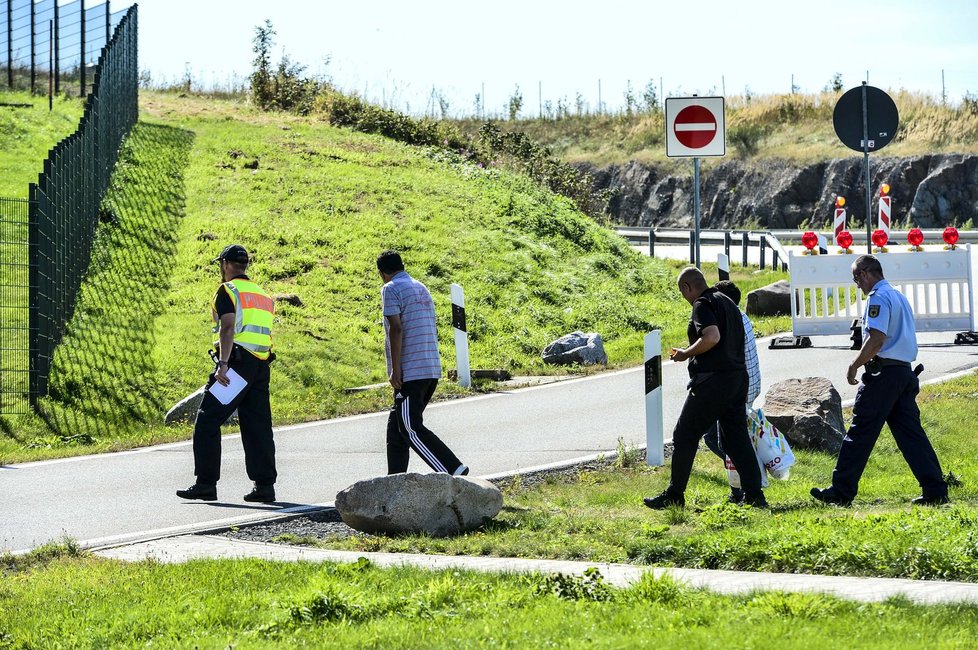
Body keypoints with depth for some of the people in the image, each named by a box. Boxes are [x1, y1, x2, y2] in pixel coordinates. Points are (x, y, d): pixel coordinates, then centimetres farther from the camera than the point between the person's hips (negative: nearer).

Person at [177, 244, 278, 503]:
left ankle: (205, 484, -6)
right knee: (258, 426, 8)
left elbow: (228, 328, -15)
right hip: (261, 365, 7)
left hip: (236, 362, -7)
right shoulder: (263, 295, 21)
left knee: (207, 423, -2)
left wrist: (223, 363, -21)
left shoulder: (228, 290, -3)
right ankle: (265, 485, 4)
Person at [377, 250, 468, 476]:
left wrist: (395, 369, -16)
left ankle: (454, 470, -17)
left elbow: (396, 328, -16)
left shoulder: (390, 289, -6)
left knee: (411, 429, -8)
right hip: (432, 369, 9)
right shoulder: (421, 288, 20)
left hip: (410, 372, -9)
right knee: (396, 424, 16)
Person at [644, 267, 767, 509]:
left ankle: (674, 496, 5)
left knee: (684, 437, 2)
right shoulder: (727, 302, 17)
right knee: (736, 438, 10)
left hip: (712, 379, -9)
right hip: (738, 377, 9)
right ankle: (754, 496, 4)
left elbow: (712, 337, -26)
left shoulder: (702, 305, -10)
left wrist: (686, 353, -12)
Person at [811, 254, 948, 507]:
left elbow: (876, 339, -20)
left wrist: (854, 366, -11)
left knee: (860, 433, -4)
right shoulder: (899, 297, 20)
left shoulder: (878, 297, -9)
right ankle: (935, 490, 2)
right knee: (911, 433, 7)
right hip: (906, 371, 9)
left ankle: (841, 492, -1)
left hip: (883, 372, -9)